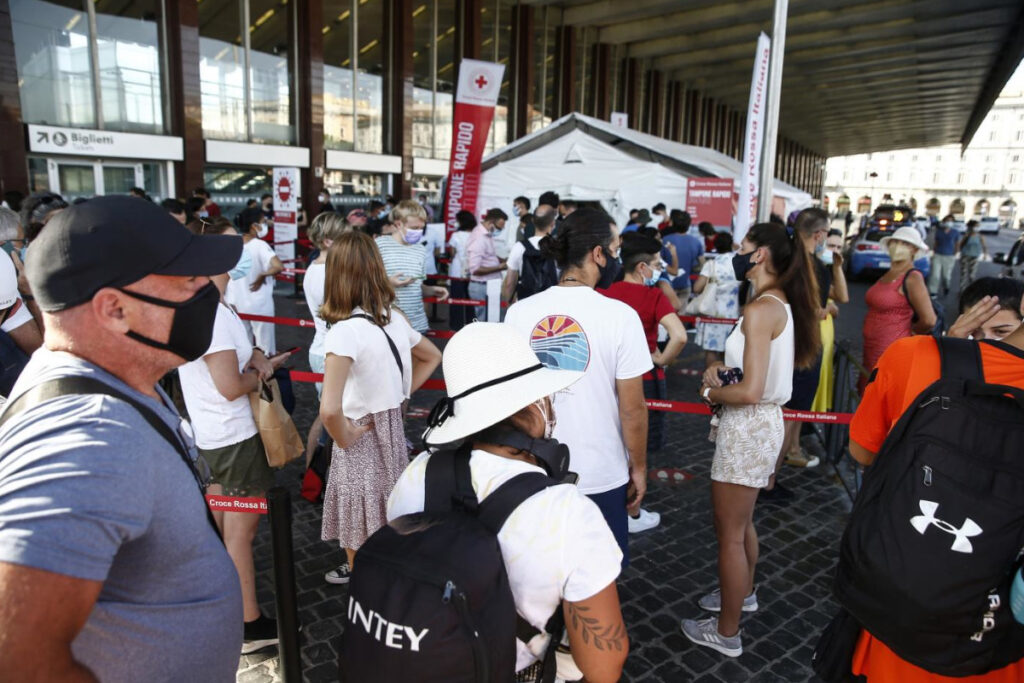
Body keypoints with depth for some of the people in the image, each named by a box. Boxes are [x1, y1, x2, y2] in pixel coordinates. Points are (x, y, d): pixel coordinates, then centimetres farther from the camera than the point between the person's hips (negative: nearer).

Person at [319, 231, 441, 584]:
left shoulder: (344, 331, -23)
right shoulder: (394, 319, -1)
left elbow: (329, 410, -34)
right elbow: (432, 357, 17)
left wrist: (344, 438, -14)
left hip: (363, 438, -7)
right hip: (393, 432, 7)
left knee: (367, 547, 12)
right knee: (389, 524, 25)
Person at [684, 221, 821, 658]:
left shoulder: (760, 310, -23)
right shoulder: (783, 305, 6)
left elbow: (749, 392, -27)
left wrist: (713, 391, -9)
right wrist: (726, 368, 3)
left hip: (748, 428, -10)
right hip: (761, 423, 10)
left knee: (730, 533, 6)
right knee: (740, 522, 27)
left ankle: (727, 634, 22)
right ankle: (743, 593, 49)